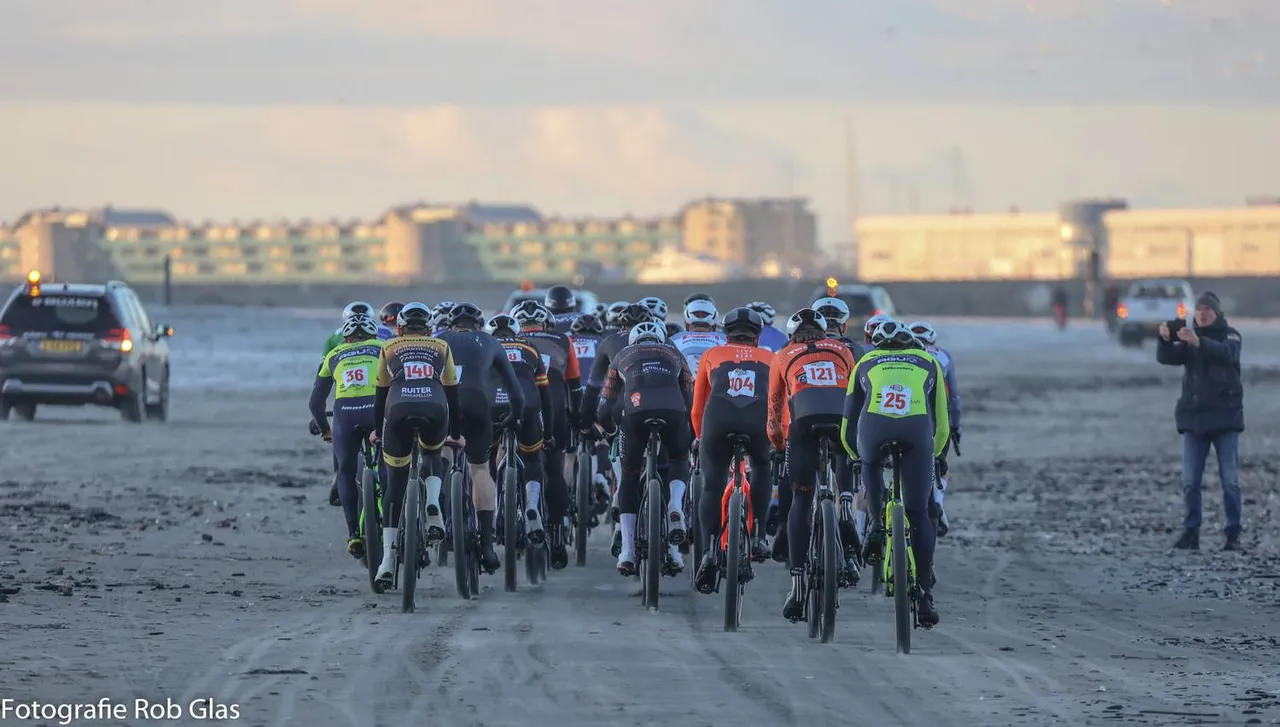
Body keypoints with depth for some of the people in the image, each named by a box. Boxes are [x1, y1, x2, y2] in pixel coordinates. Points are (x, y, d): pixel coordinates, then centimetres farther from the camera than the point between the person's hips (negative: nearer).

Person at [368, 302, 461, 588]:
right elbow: (452, 394, 30)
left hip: (399, 411, -1)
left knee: (395, 486, 10)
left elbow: (381, 394, 31)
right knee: (433, 454, 34)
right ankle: (433, 506, 6)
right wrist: (456, 434, 39)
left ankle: (387, 562, 5)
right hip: (435, 411, 1)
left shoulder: (389, 348, 26)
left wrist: (377, 431, 43)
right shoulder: (441, 348, 27)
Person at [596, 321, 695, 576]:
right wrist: (694, 436, 44)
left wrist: (613, 431, 47)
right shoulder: (674, 356, 34)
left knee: (629, 478, 17)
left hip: (636, 411, -1)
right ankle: (675, 507, 0)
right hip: (673, 411, 1)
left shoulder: (622, 357, 32)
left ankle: (627, 553, 10)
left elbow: (604, 409, 28)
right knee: (679, 461, 30)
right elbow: (692, 400, 30)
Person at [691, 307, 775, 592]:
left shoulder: (712, 355, 31)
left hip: (718, 419, -1)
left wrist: (701, 438, 47)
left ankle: (709, 552, -7)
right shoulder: (769, 358, 32)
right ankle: (756, 537, 19)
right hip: (759, 420, 1)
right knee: (762, 468, 30)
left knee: (712, 487, 12)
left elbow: (697, 410, 32)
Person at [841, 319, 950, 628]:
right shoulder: (929, 362, 32)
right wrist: (938, 455, 51)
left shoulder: (866, 362, 31)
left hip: (874, 429, 0)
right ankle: (924, 593, 4)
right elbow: (941, 421, 36)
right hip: (917, 430, 0)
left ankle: (877, 525, 19)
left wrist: (856, 454, 49)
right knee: (918, 512, 10)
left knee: (871, 465, 37)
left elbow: (848, 420, 33)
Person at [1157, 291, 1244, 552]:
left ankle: (1233, 533, 0)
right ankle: (1190, 532, 2)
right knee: (1190, 481, -1)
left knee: (1230, 480, -4)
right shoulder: (1187, 337, 12)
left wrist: (1198, 342, -37)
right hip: (1194, 417, 3)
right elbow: (1166, 357, -5)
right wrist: (1165, 340, -27)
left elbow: (1227, 353, -21)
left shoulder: (1230, 336, 2)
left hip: (1225, 416, -3)